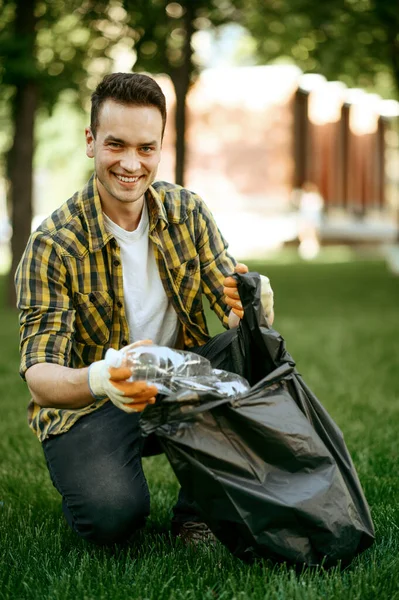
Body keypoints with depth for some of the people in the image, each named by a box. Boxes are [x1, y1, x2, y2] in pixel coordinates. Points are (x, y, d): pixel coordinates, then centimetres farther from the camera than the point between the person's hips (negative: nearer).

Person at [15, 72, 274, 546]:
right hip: (89, 405, -4)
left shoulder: (187, 212, -4)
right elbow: (39, 376, -24)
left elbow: (238, 313, -7)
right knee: (113, 515, -31)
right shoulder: (53, 245, -17)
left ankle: (197, 512, -3)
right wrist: (101, 380, -48)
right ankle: (87, 473, 7)